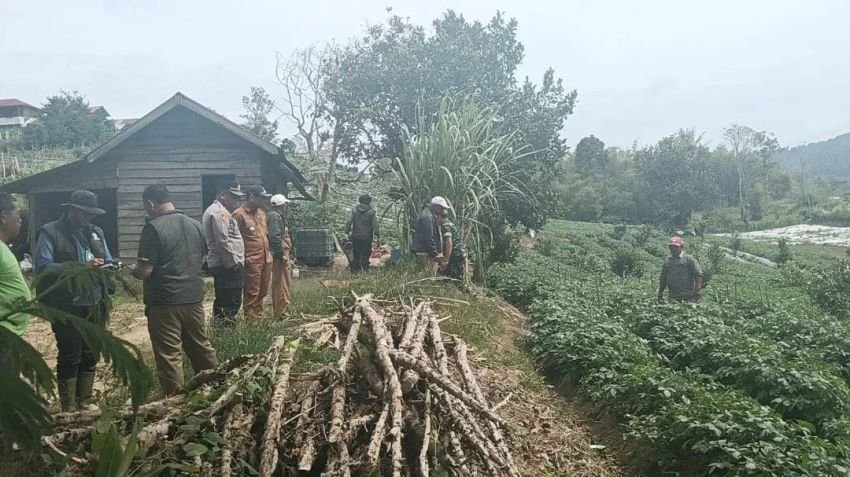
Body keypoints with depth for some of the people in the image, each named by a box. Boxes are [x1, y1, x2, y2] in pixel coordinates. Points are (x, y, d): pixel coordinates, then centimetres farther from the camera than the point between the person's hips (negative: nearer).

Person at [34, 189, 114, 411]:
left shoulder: (96, 232, 13)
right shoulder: (50, 232, -6)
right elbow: (43, 267, -17)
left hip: (94, 306, 6)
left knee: (90, 357, 13)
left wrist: (107, 268, -5)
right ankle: (69, 410, 12)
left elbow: (108, 262, 19)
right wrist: (81, 267, -24)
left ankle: (84, 406, 25)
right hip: (67, 308, -6)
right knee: (69, 359, 1)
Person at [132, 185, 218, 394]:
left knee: (169, 356, 3)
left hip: (165, 302, -6)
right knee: (201, 347, 19)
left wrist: (132, 272, 3)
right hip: (194, 298, 7)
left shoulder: (154, 228, -14)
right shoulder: (195, 225, 6)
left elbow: (145, 271, -17)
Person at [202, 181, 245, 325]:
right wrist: (235, 262, -17)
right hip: (228, 265, -11)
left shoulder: (212, 210, 19)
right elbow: (223, 242, -22)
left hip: (217, 264, 11)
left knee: (221, 300, 16)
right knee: (232, 303, -9)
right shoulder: (220, 212, -15)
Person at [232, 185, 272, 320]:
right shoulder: (239, 215, -10)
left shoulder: (261, 213, 15)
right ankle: (251, 319, 6)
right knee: (252, 293, -2)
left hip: (266, 259, 8)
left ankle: (259, 316, 27)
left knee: (262, 291, 15)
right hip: (252, 261, -8)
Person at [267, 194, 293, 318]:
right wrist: (282, 255, -21)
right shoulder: (275, 216, -14)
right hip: (280, 254, -11)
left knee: (278, 284, 16)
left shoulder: (277, 216, 19)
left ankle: (278, 312, 24)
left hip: (280, 254, 11)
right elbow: (275, 237, -22)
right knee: (283, 284, -8)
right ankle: (281, 313, -5)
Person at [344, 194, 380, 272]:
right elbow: (375, 225, -8)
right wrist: (377, 235, 4)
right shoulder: (372, 212, -9)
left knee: (356, 254, 12)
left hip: (355, 236, 2)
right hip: (367, 237, -2)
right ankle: (365, 268, 9)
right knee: (365, 254, 8)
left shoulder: (354, 210, -2)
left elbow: (348, 223, -1)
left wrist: (348, 232, 11)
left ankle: (355, 268, 16)